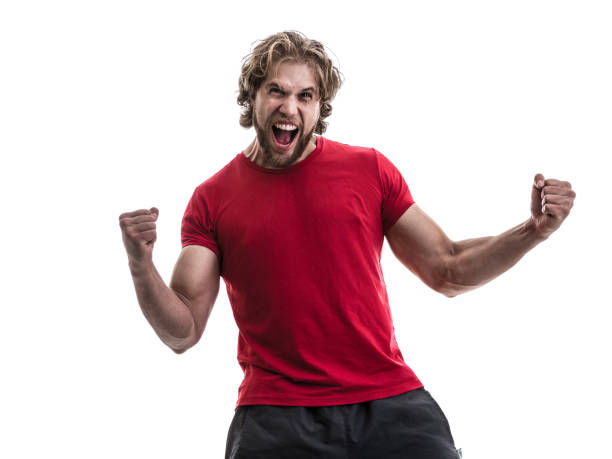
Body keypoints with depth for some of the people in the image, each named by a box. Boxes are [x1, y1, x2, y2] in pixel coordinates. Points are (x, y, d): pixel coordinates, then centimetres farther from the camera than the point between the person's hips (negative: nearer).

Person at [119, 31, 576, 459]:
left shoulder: (370, 169, 8)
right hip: (275, 415, -1)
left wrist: (533, 231, -1)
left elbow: (448, 271, 12)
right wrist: (141, 264, -17)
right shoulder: (212, 200, 6)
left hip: (391, 401, 1)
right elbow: (183, 332, 1)